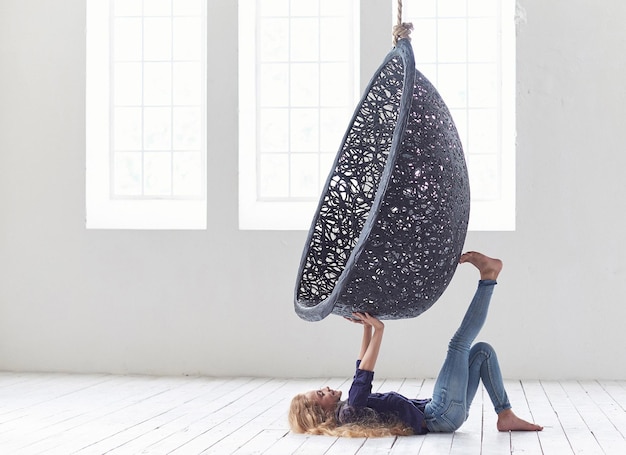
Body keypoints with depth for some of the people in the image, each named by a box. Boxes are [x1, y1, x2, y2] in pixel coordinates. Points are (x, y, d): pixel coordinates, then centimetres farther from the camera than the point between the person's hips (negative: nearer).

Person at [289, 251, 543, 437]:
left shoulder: (347, 408, 14)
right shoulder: (347, 414, -15)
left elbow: (362, 370, 23)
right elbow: (363, 377, -27)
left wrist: (367, 327, 14)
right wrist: (378, 331, -24)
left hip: (446, 413, 9)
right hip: (442, 416, -9)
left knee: (482, 351, 13)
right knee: (460, 342, -16)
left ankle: (506, 416, 4)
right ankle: (488, 276, -4)